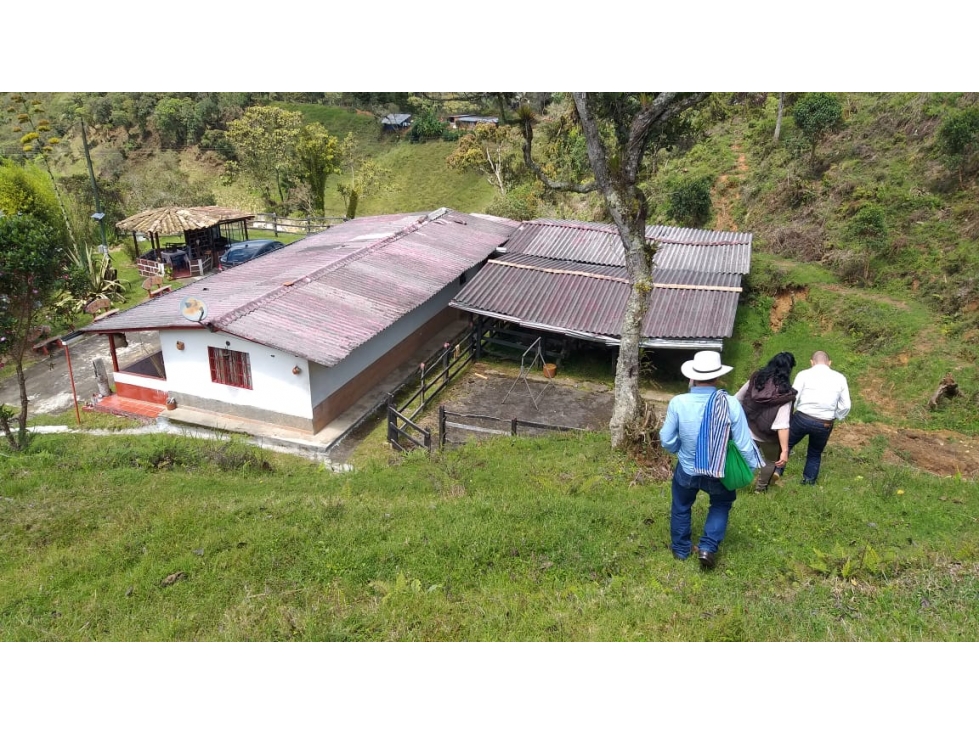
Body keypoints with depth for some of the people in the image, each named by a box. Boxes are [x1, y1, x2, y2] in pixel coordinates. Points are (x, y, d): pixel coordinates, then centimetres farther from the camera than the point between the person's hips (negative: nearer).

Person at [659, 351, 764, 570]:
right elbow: (744, 442, -15)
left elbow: (667, 440, -11)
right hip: (718, 472, 0)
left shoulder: (678, 403, -23)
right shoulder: (730, 404, -23)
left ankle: (680, 549, 45)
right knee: (721, 504, 31)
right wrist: (756, 465, 4)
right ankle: (708, 547, 20)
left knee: (681, 507, 28)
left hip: (686, 470, 0)